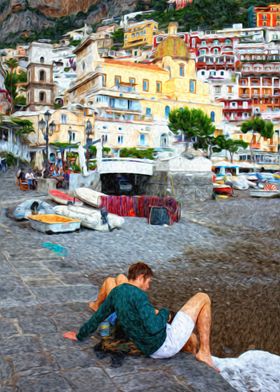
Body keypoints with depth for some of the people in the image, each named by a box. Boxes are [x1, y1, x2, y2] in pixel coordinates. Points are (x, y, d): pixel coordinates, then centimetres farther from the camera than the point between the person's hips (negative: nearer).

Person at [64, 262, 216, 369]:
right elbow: (154, 328, -30)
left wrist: (79, 336, 32)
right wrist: (164, 313, -9)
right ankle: (204, 352, 3)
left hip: (154, 351, 9)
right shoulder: (138, 294, -20)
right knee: (202, 298, 2)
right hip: (167, 343, -9)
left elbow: (97, 317, 16)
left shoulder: (116, 291, 6)